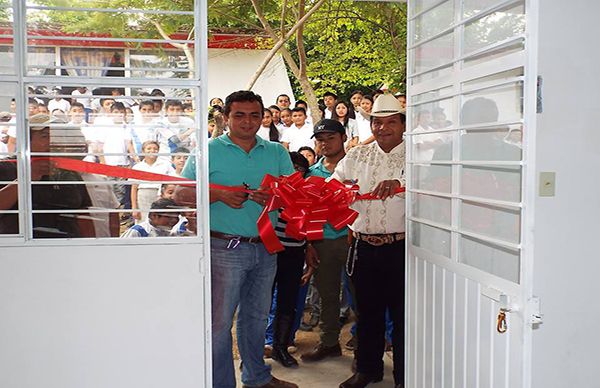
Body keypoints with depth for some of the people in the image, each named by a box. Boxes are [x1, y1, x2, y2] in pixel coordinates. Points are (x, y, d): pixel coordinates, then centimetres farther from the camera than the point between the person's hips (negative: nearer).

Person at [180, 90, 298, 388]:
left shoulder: (276, 152, 10)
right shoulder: (209, 151, -1)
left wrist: (274, 197, -17)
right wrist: (219, 194, -20)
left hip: (265, 248, 5)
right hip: (225, 248, -4)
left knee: (257, 316, 19)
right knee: (220, 321, 1)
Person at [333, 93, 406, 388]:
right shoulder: (357, 156, 12)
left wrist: (400, 183, -37)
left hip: (401, 246, -4)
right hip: (364, 246, 4)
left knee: (403, 313, 5)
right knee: (367, 311, 16)